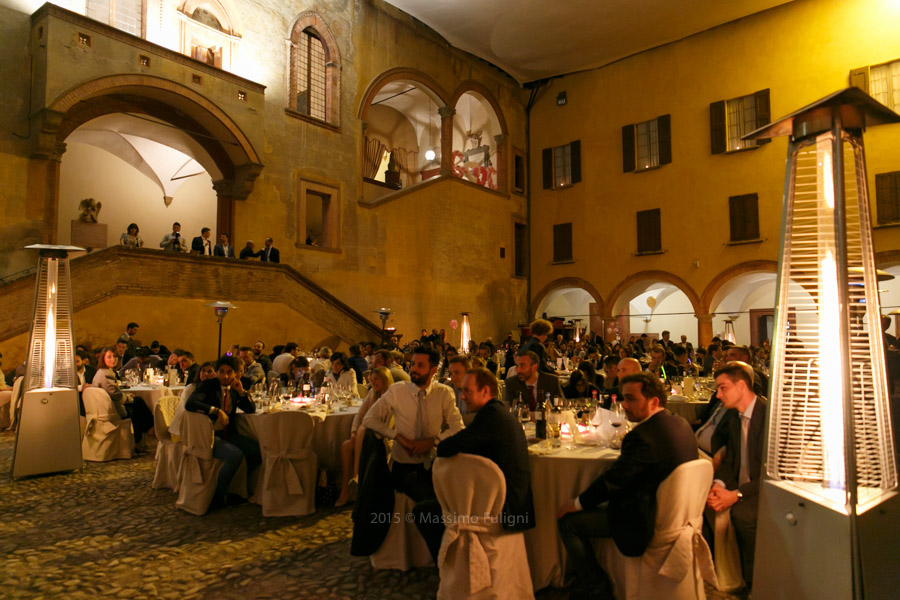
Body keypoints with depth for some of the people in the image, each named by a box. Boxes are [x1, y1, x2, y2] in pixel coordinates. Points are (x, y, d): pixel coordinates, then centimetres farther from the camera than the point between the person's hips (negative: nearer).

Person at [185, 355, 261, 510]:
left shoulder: (234, 389, 10)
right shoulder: (208, 386, -6)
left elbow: (251, 410, 8)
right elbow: (189, 404, -23)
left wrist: (241, 392, -7)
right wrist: (216, 410, -29)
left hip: (228, 434, 6)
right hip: (209, 435, -6)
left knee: (259, 450, -12)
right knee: (236, 455, -31)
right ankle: (218, 496, -10)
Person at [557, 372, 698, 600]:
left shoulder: (643, 436, -28)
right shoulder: (681, 424, 1)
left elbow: (611, 481, -21)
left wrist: (577, 503, -6)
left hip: (646, 521, -10)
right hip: (672, 509, 10)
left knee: (568, 520, -1)